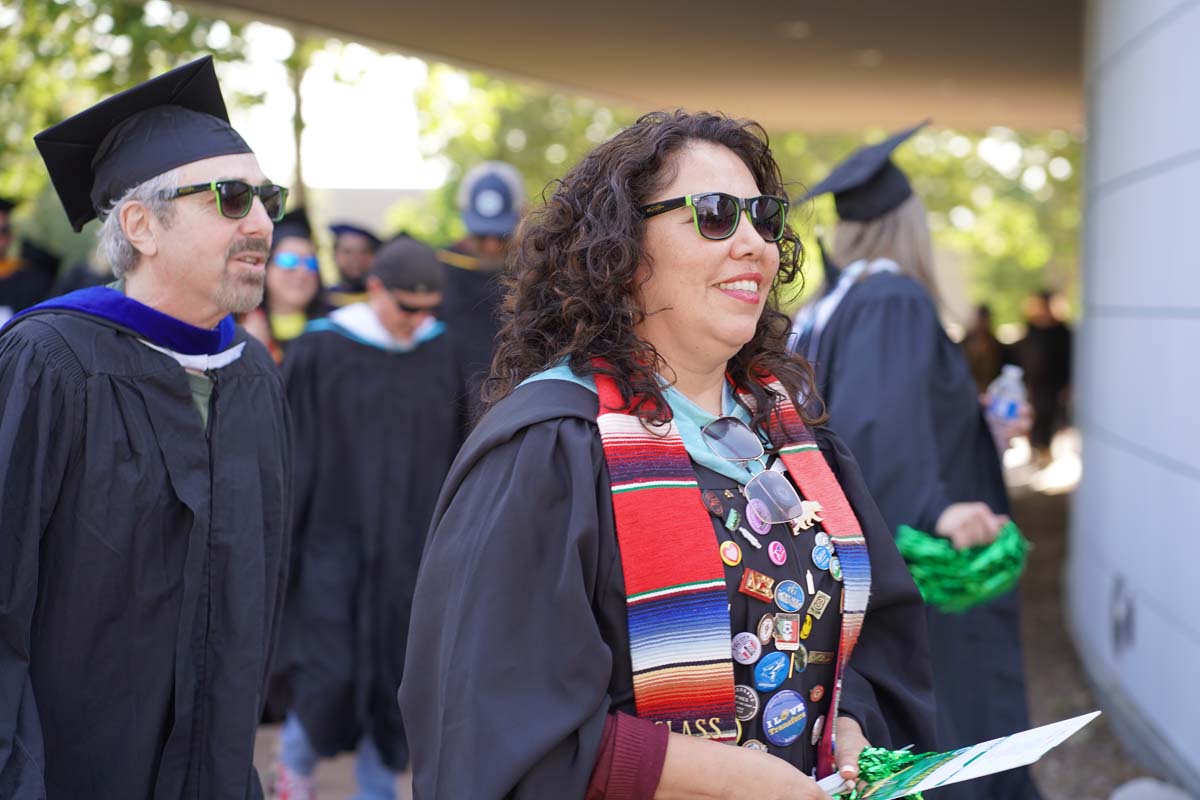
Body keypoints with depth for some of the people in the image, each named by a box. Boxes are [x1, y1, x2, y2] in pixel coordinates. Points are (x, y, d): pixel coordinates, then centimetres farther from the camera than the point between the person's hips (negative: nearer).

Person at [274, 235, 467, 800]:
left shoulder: (443, 353, 1)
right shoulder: (320, 351, -7)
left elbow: (456, 452, 7)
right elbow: (291, 450, -5)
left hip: (413, 545, 3)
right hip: (337, 536, -3)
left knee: (396, 676, 6)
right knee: (332, 673, -5)